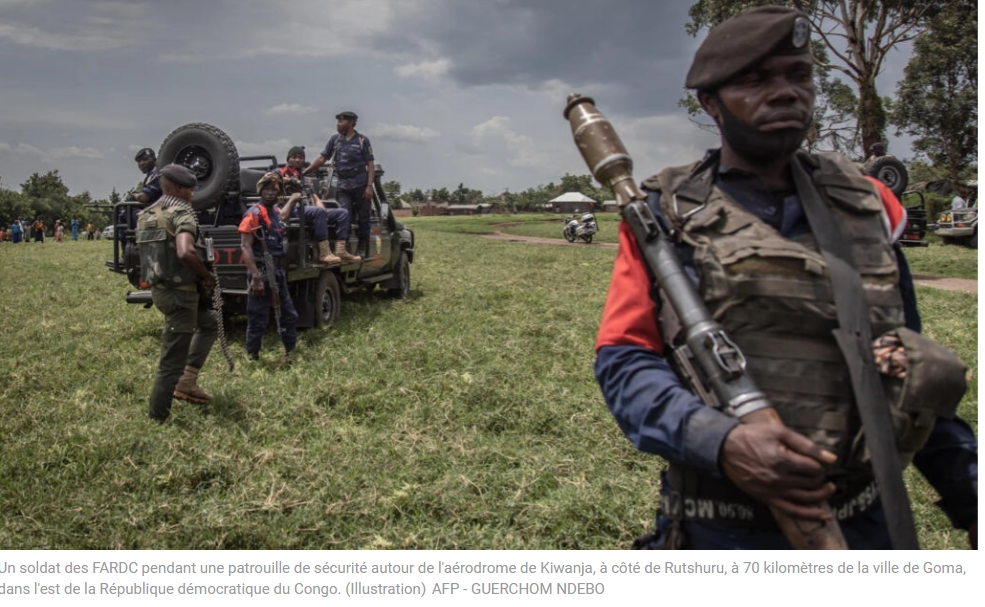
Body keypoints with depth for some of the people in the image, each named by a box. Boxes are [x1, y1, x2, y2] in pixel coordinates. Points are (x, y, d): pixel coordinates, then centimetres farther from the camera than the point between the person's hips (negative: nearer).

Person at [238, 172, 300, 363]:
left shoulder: (275, 211, 13)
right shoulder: (253, 214, -12)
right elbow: (246, 248, -19)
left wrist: (293, 199, 50)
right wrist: (256, 277, -25)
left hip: (278, 272, 8)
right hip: (261, 272, -8)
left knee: (289, 314, 15)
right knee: (258, 319, -1)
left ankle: (290, 353, 30)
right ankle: (252, 358, 10)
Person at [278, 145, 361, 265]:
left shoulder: (304, 178, 33)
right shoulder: (280, 172, 14)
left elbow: (316, 199, 23)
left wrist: (323, 210, 2)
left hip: (307, 209, 8)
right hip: (293, 211, -8)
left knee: (343, 213, -6)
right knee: (319, 211, -38)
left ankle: (340, 251, -22)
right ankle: (324, 253, -43)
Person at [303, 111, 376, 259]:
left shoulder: (362, 140, 2)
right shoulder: (335, 139, 12)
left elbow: (370, 165, -2)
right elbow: (322, 159, 13)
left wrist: (369, 186, -12)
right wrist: (303, 172, 5)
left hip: (360, 185, -2)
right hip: (343, 185, 3)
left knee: (362, 218, 3)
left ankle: (362, 249, 13)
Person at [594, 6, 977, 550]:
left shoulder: (867, 207, 7)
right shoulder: (665, 214, -4)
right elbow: (623, 362, -10)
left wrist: (969, 496, 8)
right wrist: (720, 441, -27)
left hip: (861, 525, 4)